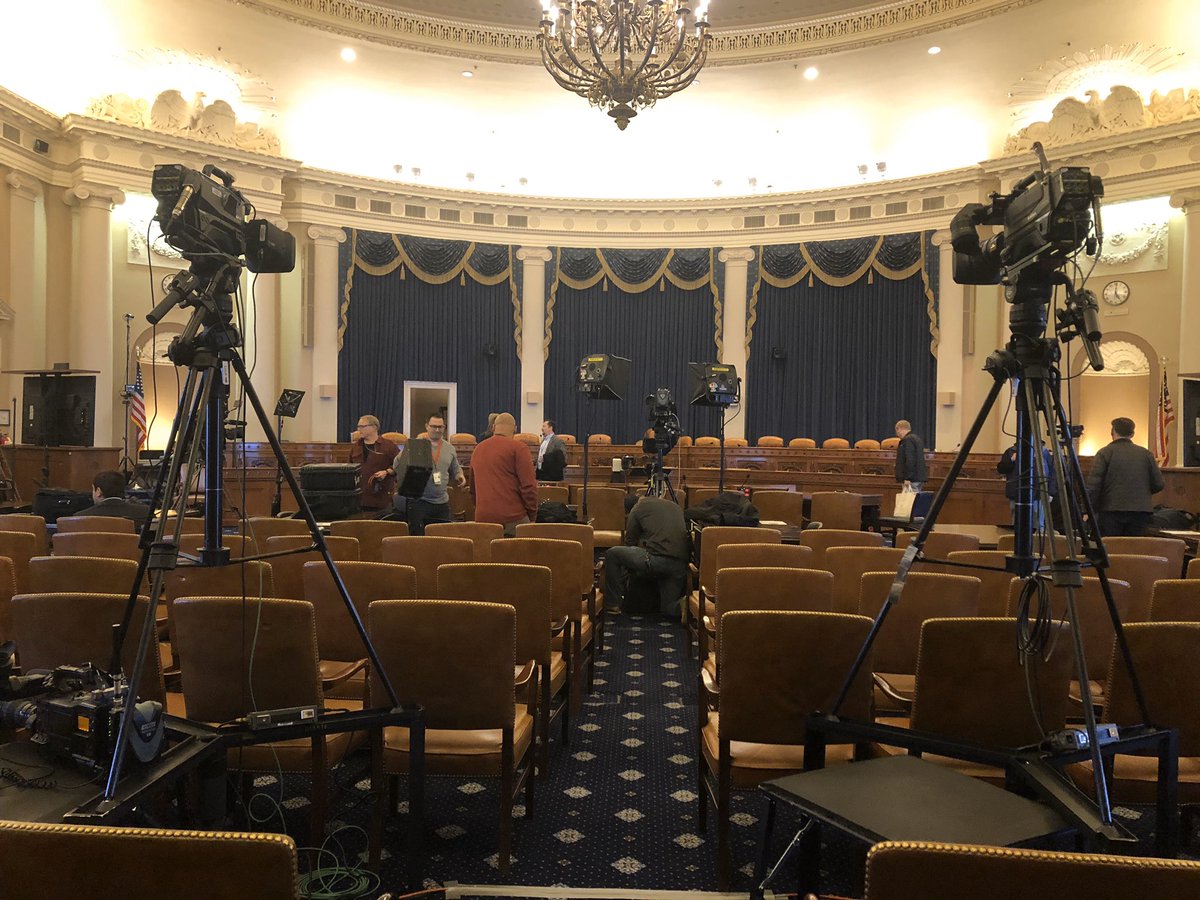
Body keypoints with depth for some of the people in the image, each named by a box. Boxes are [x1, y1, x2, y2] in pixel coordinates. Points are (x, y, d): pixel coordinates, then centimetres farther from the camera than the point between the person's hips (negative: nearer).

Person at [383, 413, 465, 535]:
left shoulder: (450, 448, 11)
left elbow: (455, 470, 21)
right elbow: (398, 464, 5)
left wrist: (459, 476, 1)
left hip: (442, 502, 4)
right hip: (418, 501, -4)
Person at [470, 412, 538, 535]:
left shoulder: (478, 449, 14)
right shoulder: (518, 448, -6)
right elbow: (529, 486, -11)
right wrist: (532, 515, 0)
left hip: (482, 517, 5)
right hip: (512, 518, -5)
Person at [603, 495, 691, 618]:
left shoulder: (638, 507, 16)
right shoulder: (676, 506, 29)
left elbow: (630, 540, 20)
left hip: (655, 558, -5)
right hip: (681, 565, 6)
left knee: (611, 554, 14)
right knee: (669, 609, 21)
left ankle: (613, 604, 15)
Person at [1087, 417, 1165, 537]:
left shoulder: (1105, 453, -2)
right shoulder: (1146, 454, 9)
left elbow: (1093, 485, -10)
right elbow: (1158, 484, 9)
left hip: (1112, 510, -3)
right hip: (1141, 511, 3)